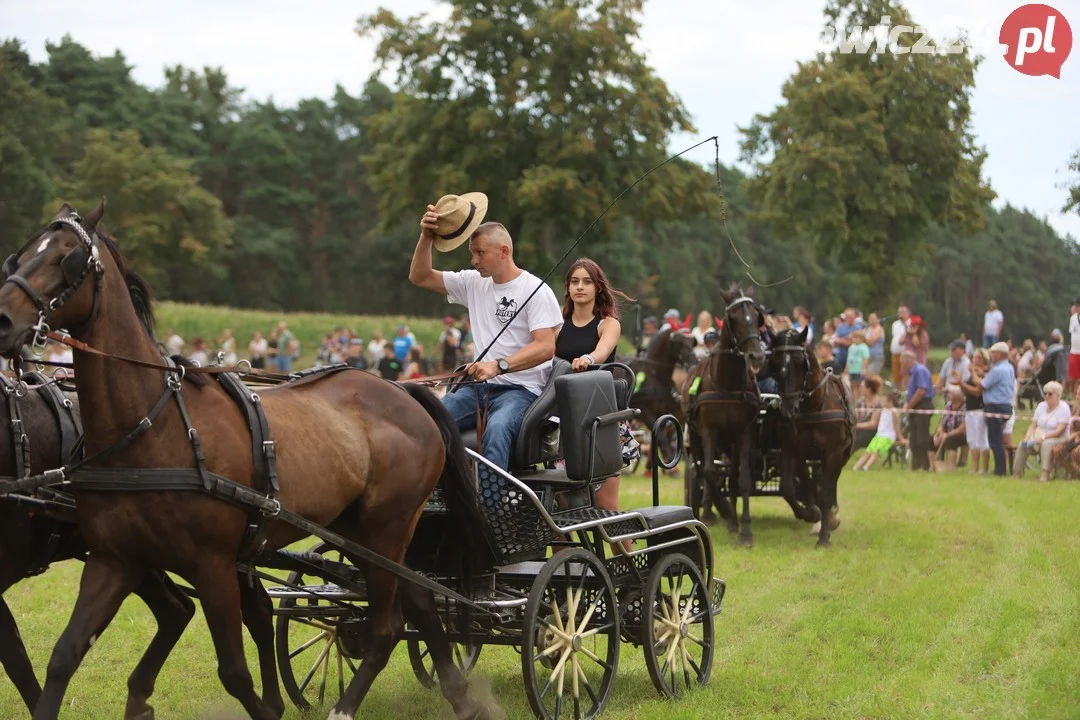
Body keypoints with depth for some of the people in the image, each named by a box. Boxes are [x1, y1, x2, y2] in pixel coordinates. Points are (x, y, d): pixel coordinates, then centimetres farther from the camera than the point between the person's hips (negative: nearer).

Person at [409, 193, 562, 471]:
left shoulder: (536, 291, -5)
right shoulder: (474, 283, 14)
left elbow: (546, 347, -16)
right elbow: (419, 277, 18)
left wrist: (499, 365, -29)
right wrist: (426, 237, 2)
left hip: (520, 389, -6)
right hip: (479, 386, 6)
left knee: (497, 427, -39)